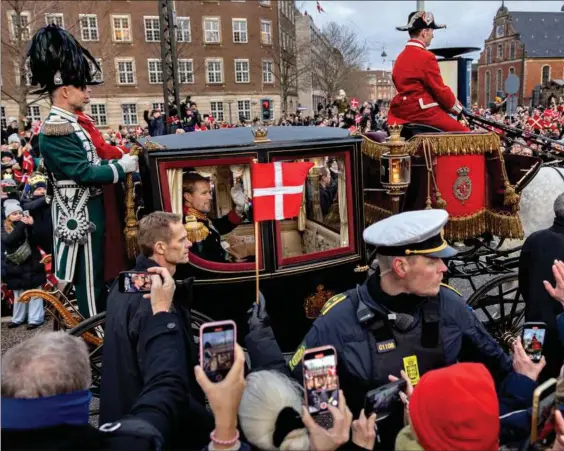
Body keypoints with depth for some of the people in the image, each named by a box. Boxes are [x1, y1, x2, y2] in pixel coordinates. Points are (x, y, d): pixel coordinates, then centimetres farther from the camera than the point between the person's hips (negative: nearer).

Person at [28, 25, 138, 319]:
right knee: (89, 276, 2)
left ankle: (95, 321, 36)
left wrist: (118, 163, 4)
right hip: (80, 213, -10)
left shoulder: (69, 124, 10)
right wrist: (122, 167, -13)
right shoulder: (54, 133, -21)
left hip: (88, 208, 10)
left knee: (94, 273, 21)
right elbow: (84, 173, -23)